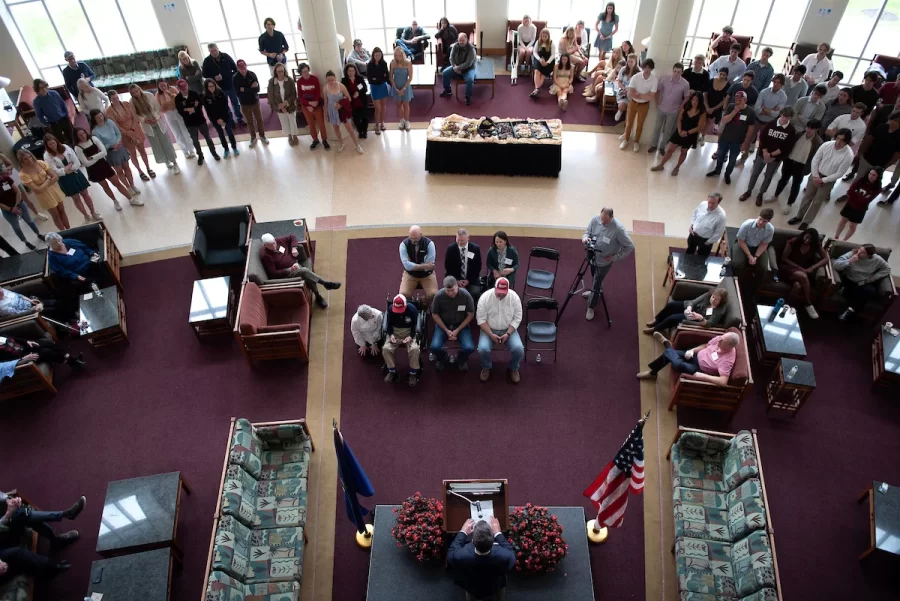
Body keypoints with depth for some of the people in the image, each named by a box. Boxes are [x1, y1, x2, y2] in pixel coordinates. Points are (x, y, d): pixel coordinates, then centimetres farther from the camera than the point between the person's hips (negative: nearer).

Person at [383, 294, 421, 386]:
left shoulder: (412, 309, -17)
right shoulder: (391, 309, -12)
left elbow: (415, 325, -7)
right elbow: (389, 324, 0)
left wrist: (411, 336, -23)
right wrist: (391, 334, -18)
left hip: (409, 331, -2)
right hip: (395, 331, 2)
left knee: (414, 349, -30)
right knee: (386, 348, -23)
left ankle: (413, 373, -10)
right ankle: (392, 371, -2)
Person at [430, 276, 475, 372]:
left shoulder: (466, 295, -19)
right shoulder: (439, 296, -19)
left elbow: (471, 315, -8)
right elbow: (435, 314, -6)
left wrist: (458, 330, -14)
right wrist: (446, 330, -13)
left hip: (461, 325, 0)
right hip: (443, 324, 0)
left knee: (469, 348, -24)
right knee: (435, 347, -24)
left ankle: (461, 359, 16)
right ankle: (443, 359, 15)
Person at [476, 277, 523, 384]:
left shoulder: (514, 297, -14)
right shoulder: (485, 297, -17)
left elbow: (517, 318, -8)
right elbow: (481, 319, -13)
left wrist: (507, 334, -19)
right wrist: (491, 334, -21)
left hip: (509, 330, 1)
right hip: (489, 330, -1)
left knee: (519, 349, -23)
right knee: (483, 349, -26)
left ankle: (514, 368, 9)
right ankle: (487, 367, 7)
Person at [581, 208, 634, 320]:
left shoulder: (618, 229, -32)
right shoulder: (595, 220, -17)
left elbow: (630, 246, -22)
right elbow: (587, 232, -1)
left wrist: (616, 257, -20)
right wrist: (585, 237, -25)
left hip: (604, 261, -5)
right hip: (593, 257, 5)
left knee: (597, 283, 7)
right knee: (594, 278, 28)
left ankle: (591, 307, 26)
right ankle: (594, 292, 57)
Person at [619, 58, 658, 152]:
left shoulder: (655, 80, -19)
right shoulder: (635, 77, -17)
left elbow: (651, 97, -21)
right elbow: (630, 93, -21)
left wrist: (638, 94, -19)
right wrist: (644, 96, -21)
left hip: (644, 105, -1)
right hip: (633, 102, 1)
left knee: (639, 124, 13)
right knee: (629, 122, 13)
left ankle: (636, 142, 33)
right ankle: (626, 139, 34)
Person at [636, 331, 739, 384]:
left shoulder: (727, 360, -33)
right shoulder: (719, 339, -13)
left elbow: (723, 381, -38)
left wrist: (701, 376, -36)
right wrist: (692, 350, -10)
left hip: (699, 369, -7)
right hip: (696, 356, 7)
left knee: (679, 365, -31)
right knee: (668, 353, -2)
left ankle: (666, 343, -3)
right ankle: (653, 373, 23)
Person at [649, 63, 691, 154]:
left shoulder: (685, 84, -17)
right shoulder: (664, 80, -13)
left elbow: (686, 98, -5)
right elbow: (658, 91, 1)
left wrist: (680, 108, -9)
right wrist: (657, 103, -1)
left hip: (673, 111, -1)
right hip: (662, 108, 1)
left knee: (667, 130, 11)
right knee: (657, 128, 12)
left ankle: (662, 147, 27)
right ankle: (653, 145, 27)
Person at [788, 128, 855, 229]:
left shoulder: (848, 155, -25)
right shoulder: (826, 145, -17)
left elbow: (839, 174, -18)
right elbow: (815, 160, -6)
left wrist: (822, 180, -17)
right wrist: (815, 176, -11)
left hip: (828, 180, -3)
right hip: (816, 174, 3)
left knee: (817, 202, 9)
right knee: (807, 196, 16)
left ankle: (806, 221, 25)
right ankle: (799, 216, 35)